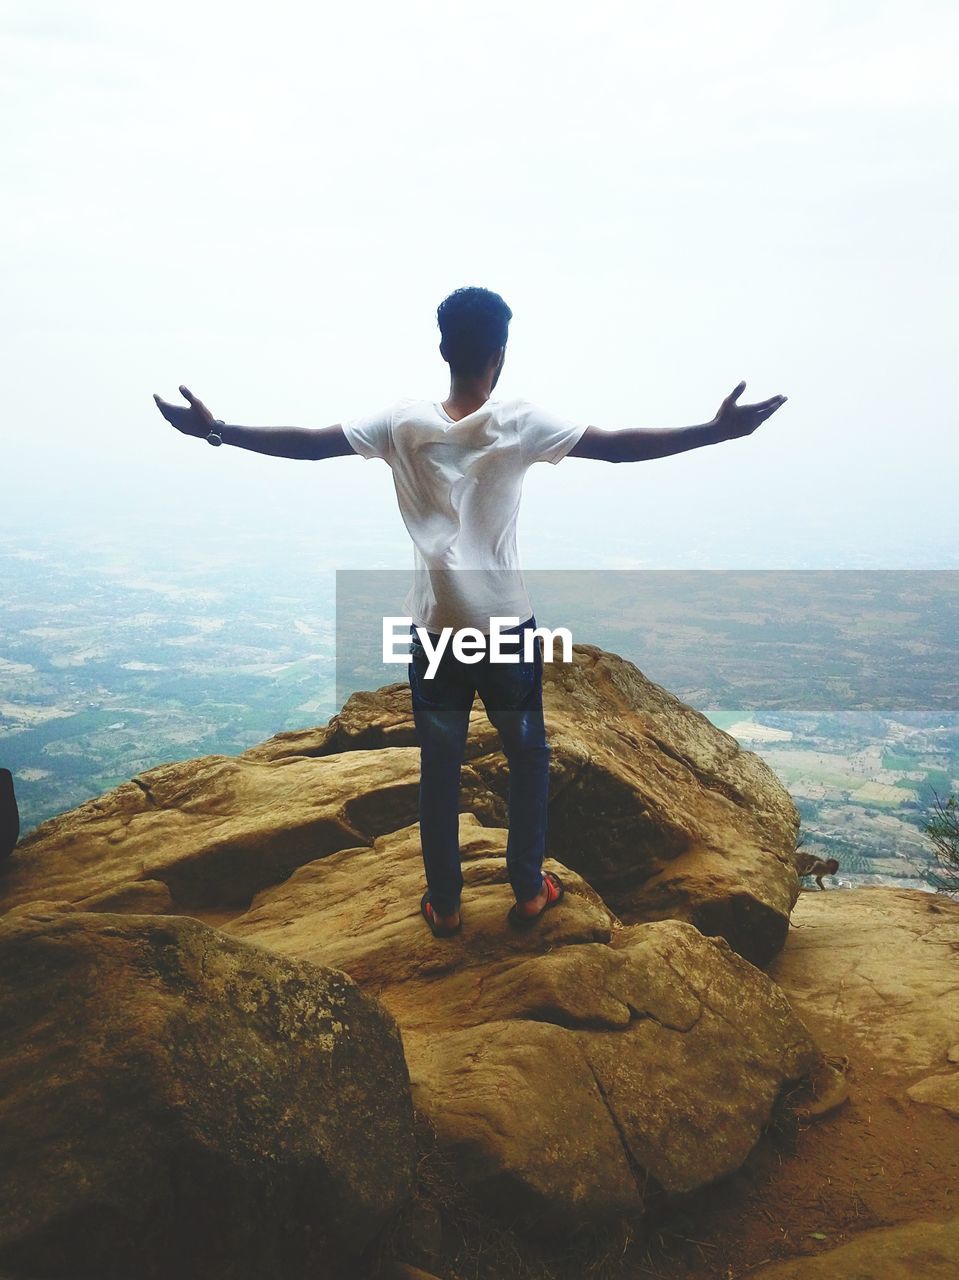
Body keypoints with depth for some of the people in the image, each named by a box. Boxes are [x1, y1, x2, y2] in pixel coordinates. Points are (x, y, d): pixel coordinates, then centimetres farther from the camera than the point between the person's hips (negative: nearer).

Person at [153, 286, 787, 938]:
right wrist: (715, 431, -9)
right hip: (508, 628, -1)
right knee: (529, 758, 18)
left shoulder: (403, 423, -5)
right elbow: (619, 445, -13)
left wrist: (216, 430, 5)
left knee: (439, 772, 13)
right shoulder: (521, 424, -9)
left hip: (433, 632, 2)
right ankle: (529, 889, 28)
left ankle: (444, 904, 25)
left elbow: (308, 442, -4)